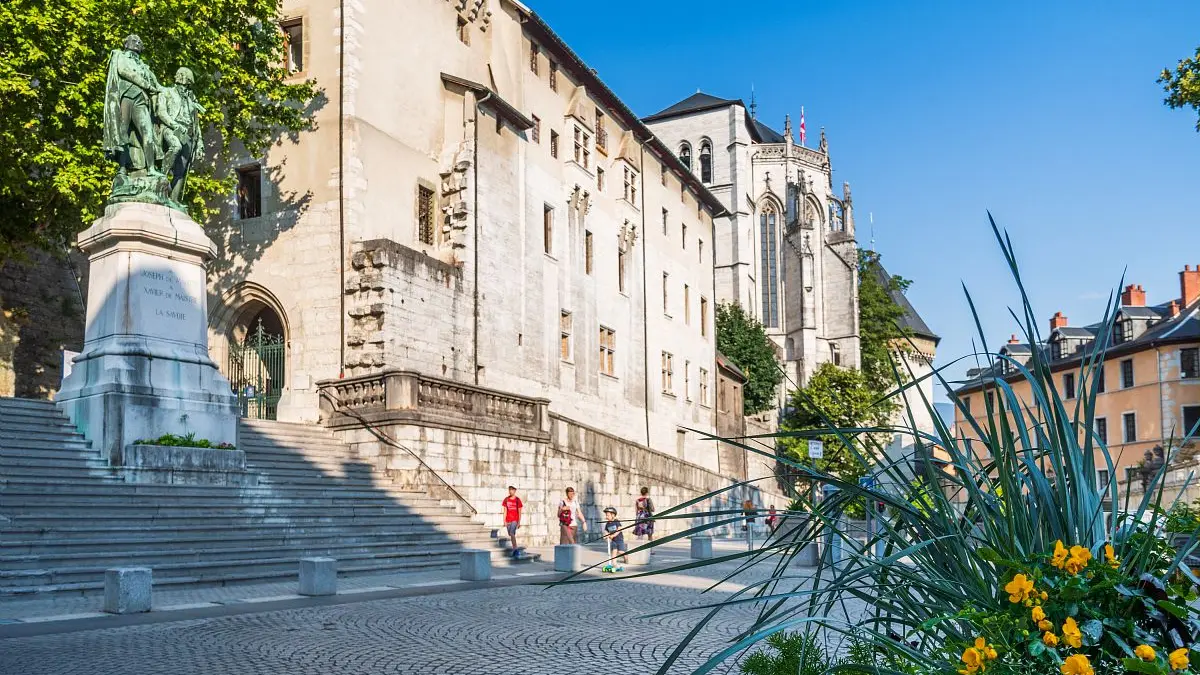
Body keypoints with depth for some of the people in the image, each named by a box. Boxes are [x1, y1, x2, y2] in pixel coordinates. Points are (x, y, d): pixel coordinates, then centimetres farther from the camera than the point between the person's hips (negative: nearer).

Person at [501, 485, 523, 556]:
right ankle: (515, 549, 19)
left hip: (515, 520, -4)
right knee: (511, 535, 9)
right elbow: (505, 511, 7)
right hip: (508, 520, 4)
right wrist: (504, 521, 0)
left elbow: (519, 512, 0)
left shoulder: (517, 500, -2)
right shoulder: (506, 500, 6)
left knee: (512, 533, -20)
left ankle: (515, 549, -21)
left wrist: (519, 522, -5)